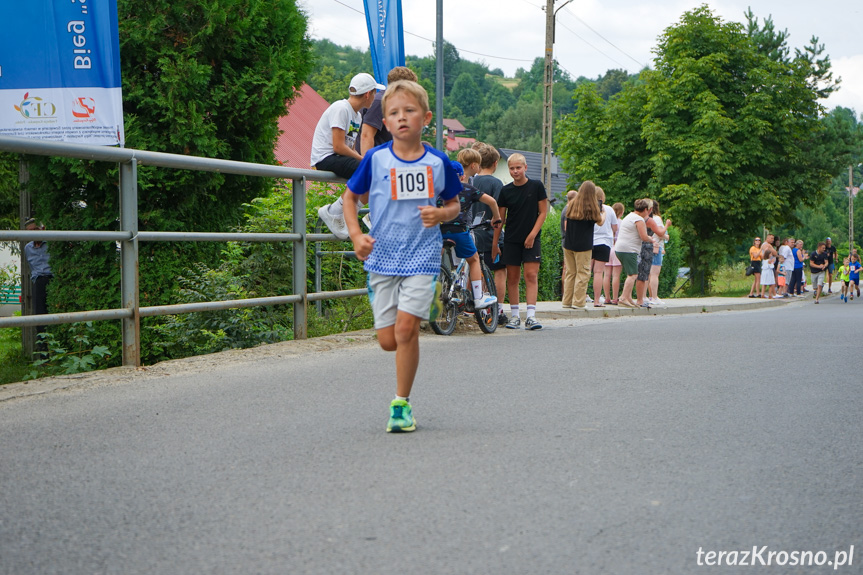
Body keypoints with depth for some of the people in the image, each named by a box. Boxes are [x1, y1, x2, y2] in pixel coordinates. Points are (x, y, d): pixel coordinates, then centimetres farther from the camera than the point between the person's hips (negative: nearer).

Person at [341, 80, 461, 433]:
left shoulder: (438, 162, 0)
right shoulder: (376, 159, -1)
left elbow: (454, 204, 13)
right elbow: (350, 195, 12)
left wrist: (442, 213, -10)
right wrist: (356, 235, -2)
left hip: (421, 255, -1)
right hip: (383, 257, 2)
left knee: (406, 327, -16)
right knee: (388, 341, 1)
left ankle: (401, 404, -2)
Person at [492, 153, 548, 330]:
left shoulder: (536, 186, -1)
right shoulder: (506, 191, 3)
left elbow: (543, 212, 1)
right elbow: (500, 218, 7)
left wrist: (533, 234, -9)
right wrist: (494, 243, 3)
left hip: (532, 239, -2)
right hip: (511, 240, 2)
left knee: (531, 275, -10)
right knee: (512, 277, 4)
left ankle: (531, 316, -12)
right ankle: (514, 315, 12)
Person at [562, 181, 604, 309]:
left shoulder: (571, 204, 6)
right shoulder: (592, 207, -7)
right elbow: (600, 222, 2)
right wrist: (603, 212, 17)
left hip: (568, 244, 5)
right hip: (584, 245, -5)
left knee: (570, 272, 11)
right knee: (583, 273, 1)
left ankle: (567, 301, 13)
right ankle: (578, 302, -1)